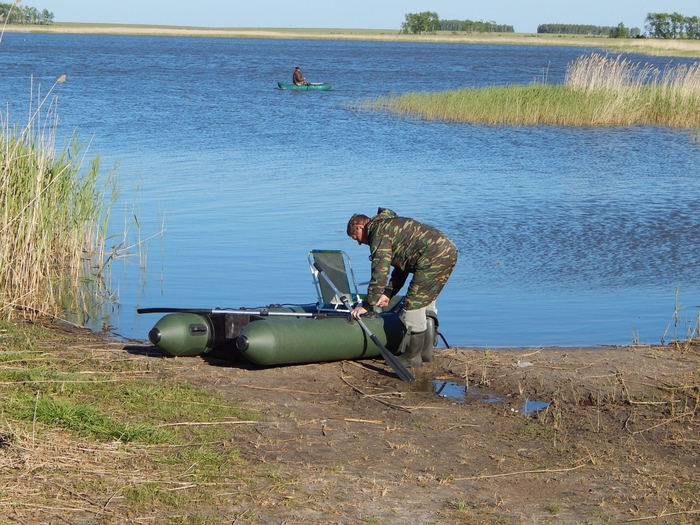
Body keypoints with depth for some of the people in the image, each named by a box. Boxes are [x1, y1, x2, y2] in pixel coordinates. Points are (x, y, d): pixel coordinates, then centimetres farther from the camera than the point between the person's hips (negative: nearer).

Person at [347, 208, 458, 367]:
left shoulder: (379, 233, -5)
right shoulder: (389, 225, 26)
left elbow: (380, 272, -13)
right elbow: (401, 266, 29)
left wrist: (367, 305, -7)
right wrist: (388, 293, 22)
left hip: (434, 257, -11)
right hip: (449, 251, 11)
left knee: (414, 305, -3)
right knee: (426, 301, 22)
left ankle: (412, 357, 4)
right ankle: (426, 351, 28)